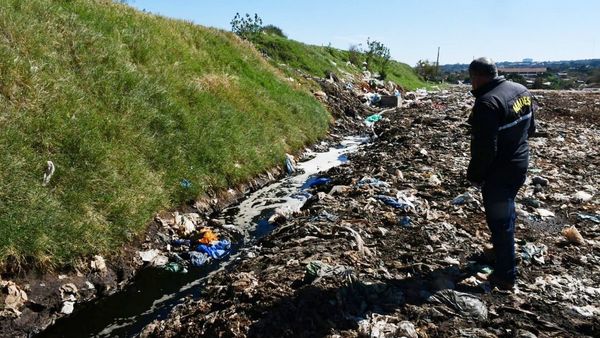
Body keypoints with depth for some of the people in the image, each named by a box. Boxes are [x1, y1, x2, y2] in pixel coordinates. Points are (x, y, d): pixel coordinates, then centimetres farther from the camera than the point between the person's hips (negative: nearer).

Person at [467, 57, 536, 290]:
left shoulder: (487, 103, -28)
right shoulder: (521, 90, 1)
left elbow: (484, 148, -27)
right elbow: (530, 127, 13)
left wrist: (474, 175, -13)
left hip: (499, 172, -9)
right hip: (521, 164, 9)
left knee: (499, 221, 3)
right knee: (507, 208, 29)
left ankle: (506, 277, 15)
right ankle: (501, 246, 51)